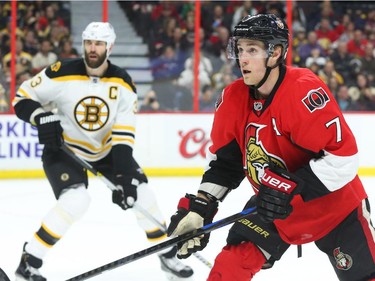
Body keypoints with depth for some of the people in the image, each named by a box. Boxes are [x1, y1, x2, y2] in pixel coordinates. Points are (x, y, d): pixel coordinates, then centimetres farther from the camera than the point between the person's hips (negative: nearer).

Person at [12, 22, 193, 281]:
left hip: (106, 150, 4)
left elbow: (124, 131, -15)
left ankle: (168, 255, 19)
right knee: (76, 200, -27)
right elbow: (23, 98, -11)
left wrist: (125, 170, -26)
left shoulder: (122, 82, -11)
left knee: (140, 191, -2)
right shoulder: (62, 74, -20)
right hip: (64, 149, -4)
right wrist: (44, 118, -30)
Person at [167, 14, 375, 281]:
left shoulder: (303, 91, -28)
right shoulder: (234, 98, -8)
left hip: (334, 203, -5)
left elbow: (343, 154, -30)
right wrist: (199, 208, -6)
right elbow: (224, 161, 4)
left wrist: (292, 188, -33)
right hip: (272, 205, 5)